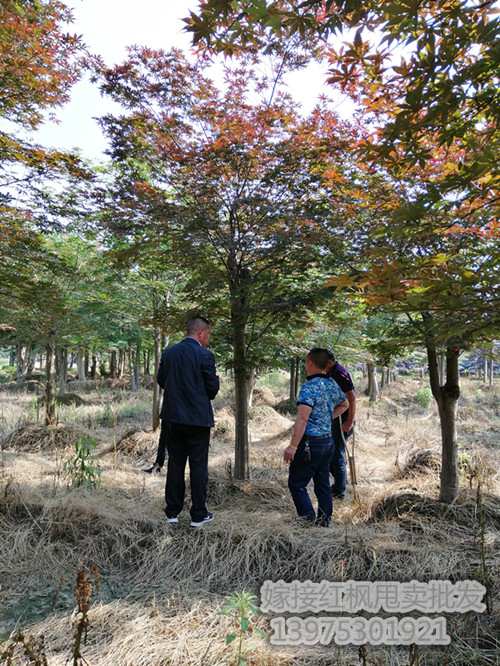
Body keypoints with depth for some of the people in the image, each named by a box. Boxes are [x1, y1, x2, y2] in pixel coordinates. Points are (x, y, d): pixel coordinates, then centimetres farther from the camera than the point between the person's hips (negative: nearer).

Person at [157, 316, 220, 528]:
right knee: (198, 466, 6)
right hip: (198, 417, -5)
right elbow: (212, 387, -10)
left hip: (173, 417, 5)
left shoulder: (168, 352, 3)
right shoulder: (204, 355, -13)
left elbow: (161, 380, 11)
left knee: (175, 464, 13)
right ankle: (198, 515, 14)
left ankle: (172, 512, 21)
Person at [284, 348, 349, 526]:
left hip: (310, 442, -8)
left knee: (296, 484, 3)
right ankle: (324, 521, 23)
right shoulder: (332, 384, 7)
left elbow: (302, 419, -26)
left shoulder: (309, 386, -18)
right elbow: (344, 404, 27)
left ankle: (309, 520, -2)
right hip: (327, 440, 8)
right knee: (323, 484, 16)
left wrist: (293, 446, -26)